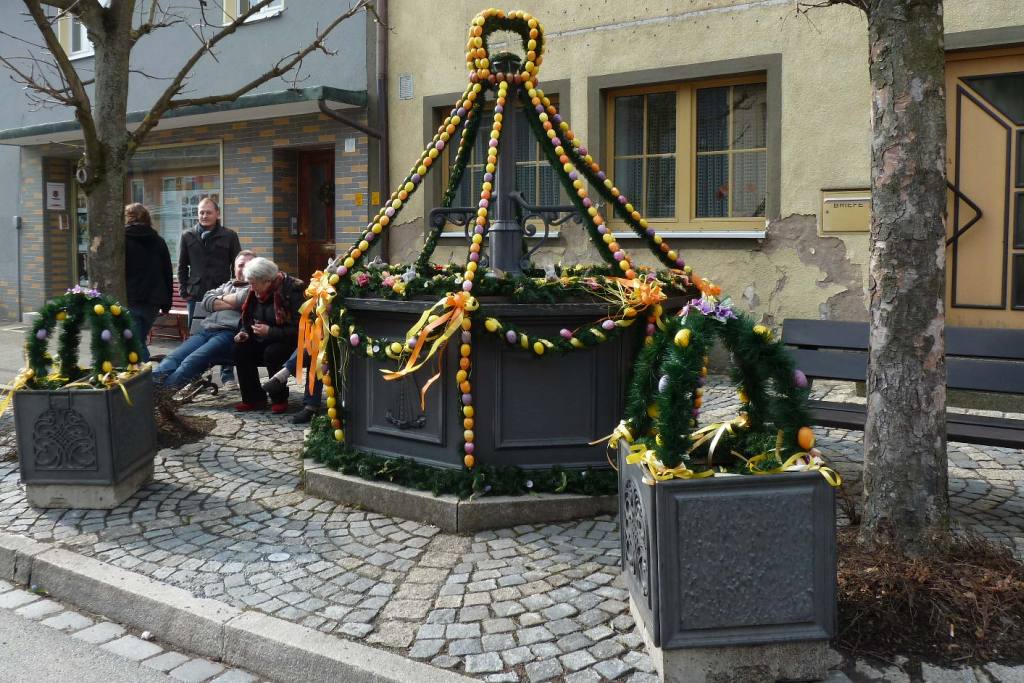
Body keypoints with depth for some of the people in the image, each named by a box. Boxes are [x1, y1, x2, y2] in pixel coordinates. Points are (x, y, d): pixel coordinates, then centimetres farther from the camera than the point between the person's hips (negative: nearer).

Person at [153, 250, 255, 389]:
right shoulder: (227, 285, 32)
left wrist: (221, 298, 10)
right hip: (206, 331, 7)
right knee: (173, 358, -21)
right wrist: (233, 303, 0)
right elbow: (206, 301, 15)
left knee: (192, 362, -32)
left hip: (230, 333, -7)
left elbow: (245, 298, -10)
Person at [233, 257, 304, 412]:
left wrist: (270, 332, -29)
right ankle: (254, 398, -8)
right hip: (264, 340, 7)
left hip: (288, 341, -7)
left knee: (272, 353, -34)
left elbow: (298, 329, -24)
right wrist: (244, 331, -5)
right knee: (240, 349, -17)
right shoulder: (256, 292, 3)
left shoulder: (291, 291, -20)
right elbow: (247, 318, 17)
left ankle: (280, 399, -13)